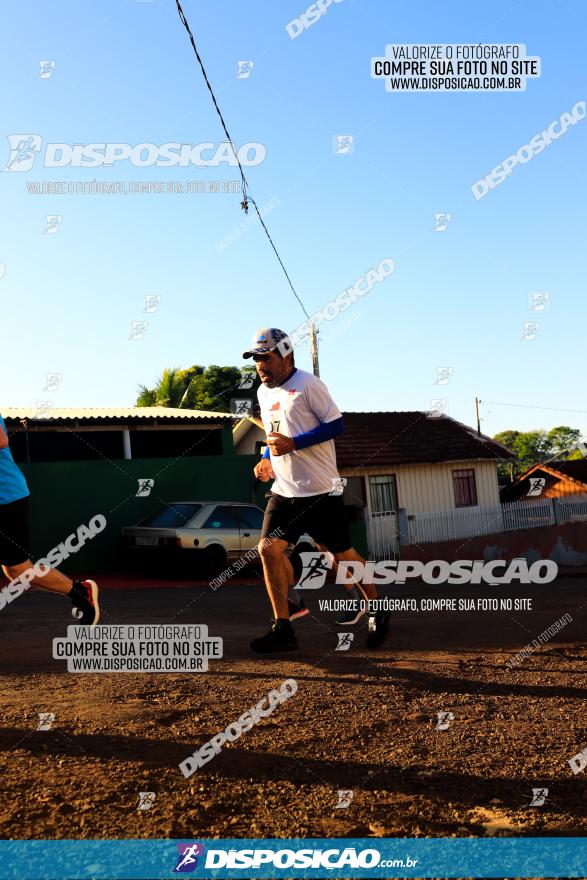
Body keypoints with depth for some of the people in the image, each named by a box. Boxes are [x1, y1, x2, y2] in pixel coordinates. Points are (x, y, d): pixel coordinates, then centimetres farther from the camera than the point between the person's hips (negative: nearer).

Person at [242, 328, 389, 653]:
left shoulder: (308, 385, -10)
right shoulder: (263, 392, 13)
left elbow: (336, 425, -14)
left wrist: (294, 443, -22)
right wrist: (268, 461, 8)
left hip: (319, 490, -6)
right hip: (284, 490, 7)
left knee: (341, 554, 3)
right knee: (269, 548, -7)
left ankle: (376, 610, 26)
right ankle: (283, 628, 1)